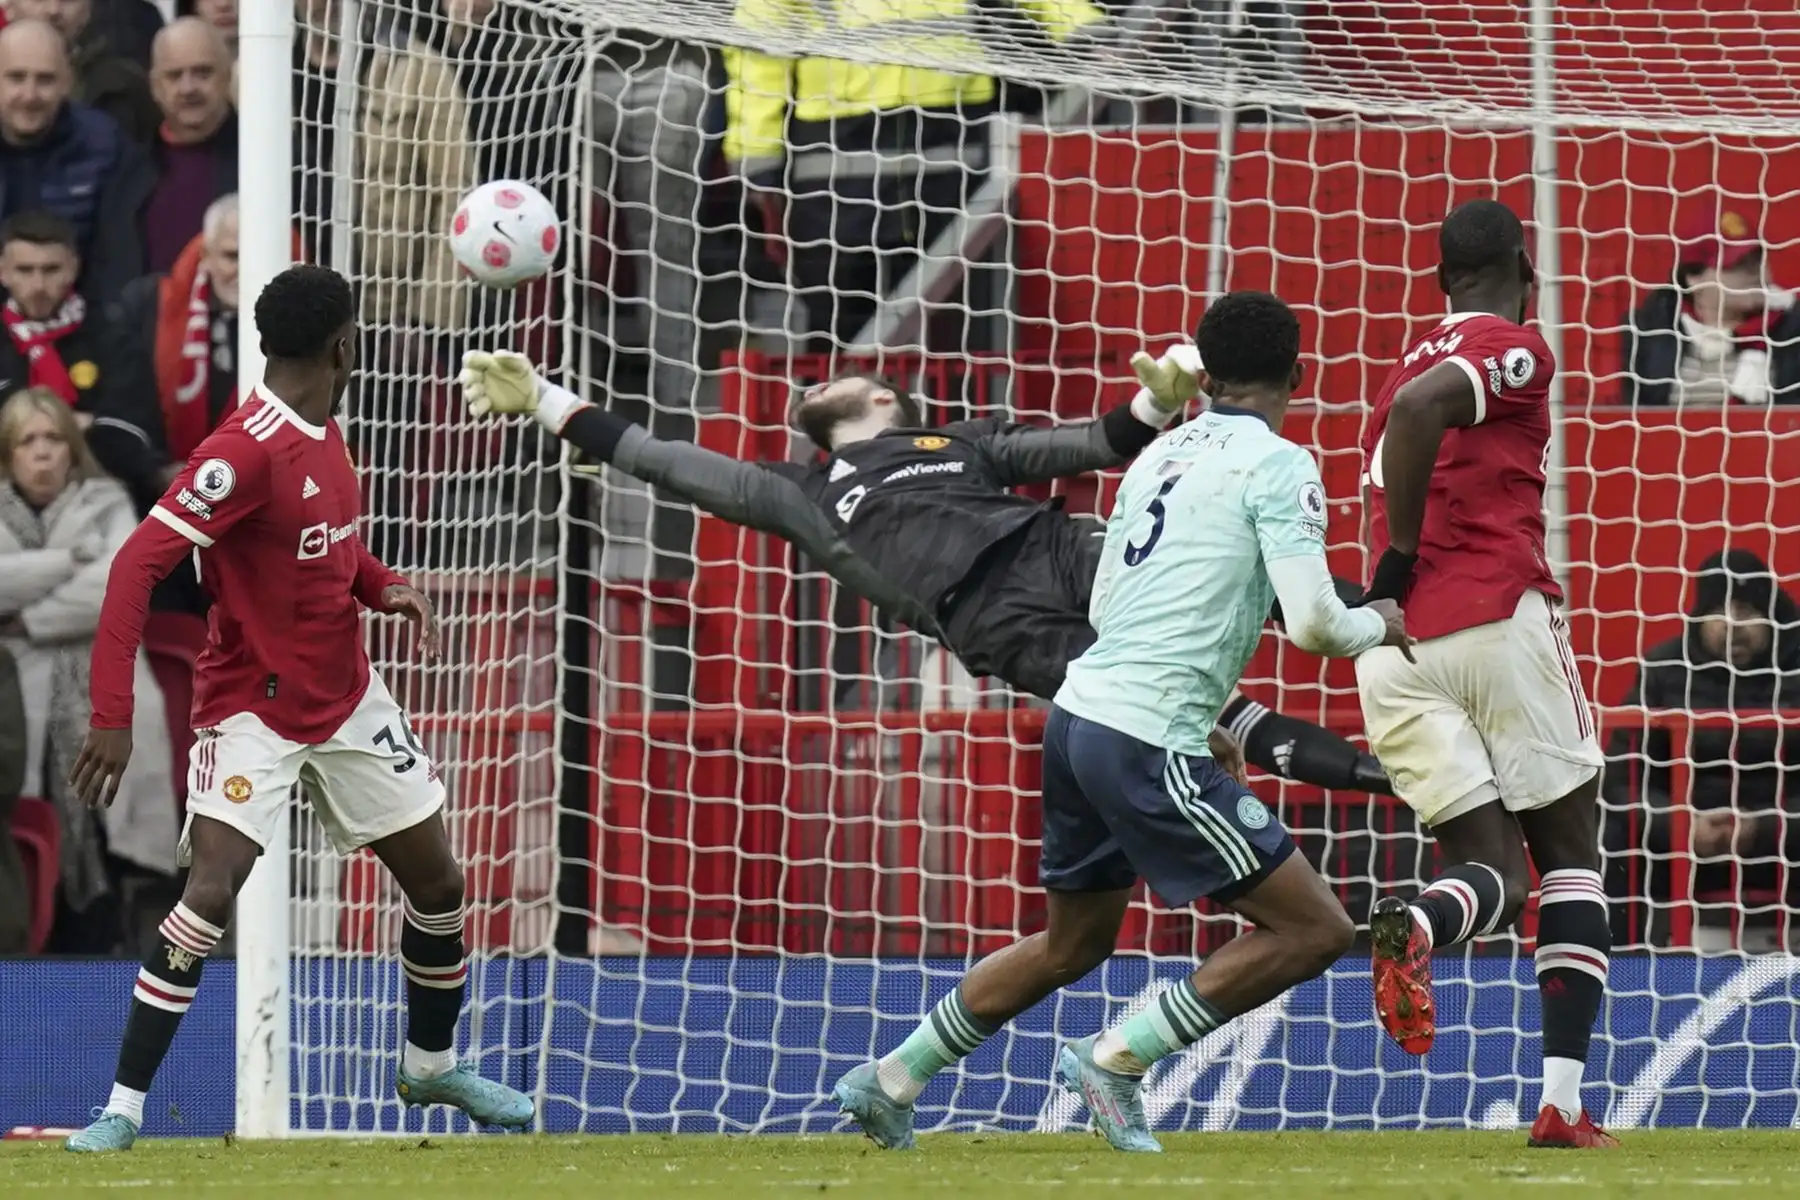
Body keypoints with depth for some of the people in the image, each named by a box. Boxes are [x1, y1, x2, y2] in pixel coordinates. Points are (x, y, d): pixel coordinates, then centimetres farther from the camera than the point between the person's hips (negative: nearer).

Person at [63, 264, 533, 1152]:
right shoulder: (248, 450, -24)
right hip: (254, 707, -8)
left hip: (349, 701, 8)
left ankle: (432, 1067, 36)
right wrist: (113, 715, -34)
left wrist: (385, 588, 2)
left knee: (438, 882, 13)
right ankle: (122, 1110, -15)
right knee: (210, 893, -22)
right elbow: (138, 562, -28)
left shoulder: (321, 429, 3)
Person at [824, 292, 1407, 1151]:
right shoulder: (1279, 467, -6)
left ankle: (890, 1080, 28)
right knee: (1315, 929, -3)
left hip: (1076, 715, 8)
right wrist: (1376, 627, 8)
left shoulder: (1159, 458, 16)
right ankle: (1116, 1060, -2)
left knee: (1073, 942, 27)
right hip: (1149, 744, -8)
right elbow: (1313, 622, -15)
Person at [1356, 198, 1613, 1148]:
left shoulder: (1405, 367, 24)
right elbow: (1420, 409, -17)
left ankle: (1417, 926, -32)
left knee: (1491, 870, 7)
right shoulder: (1516, 350, 1)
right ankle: (1563, 1102, -6)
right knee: (1569, 850, 7)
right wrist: (1402, 560, -13)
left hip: (1394, 649, 6)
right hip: (1499, 619, -6)